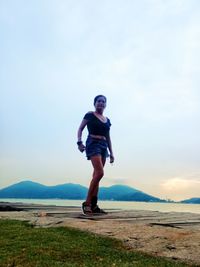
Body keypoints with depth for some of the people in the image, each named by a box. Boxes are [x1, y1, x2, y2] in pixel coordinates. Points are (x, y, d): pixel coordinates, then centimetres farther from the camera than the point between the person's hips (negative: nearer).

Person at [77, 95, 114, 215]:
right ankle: (87, 203, -13)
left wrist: (111, 153, 15)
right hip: (93, 144, -6)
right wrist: (79, 142, -15)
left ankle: (93, 205, 8)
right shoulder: (90, 115, 3)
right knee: (99, 173, -22)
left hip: (103, 146, 7)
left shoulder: (107, 120, 18)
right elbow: (80, 129, 2)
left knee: (96, 175, 4)